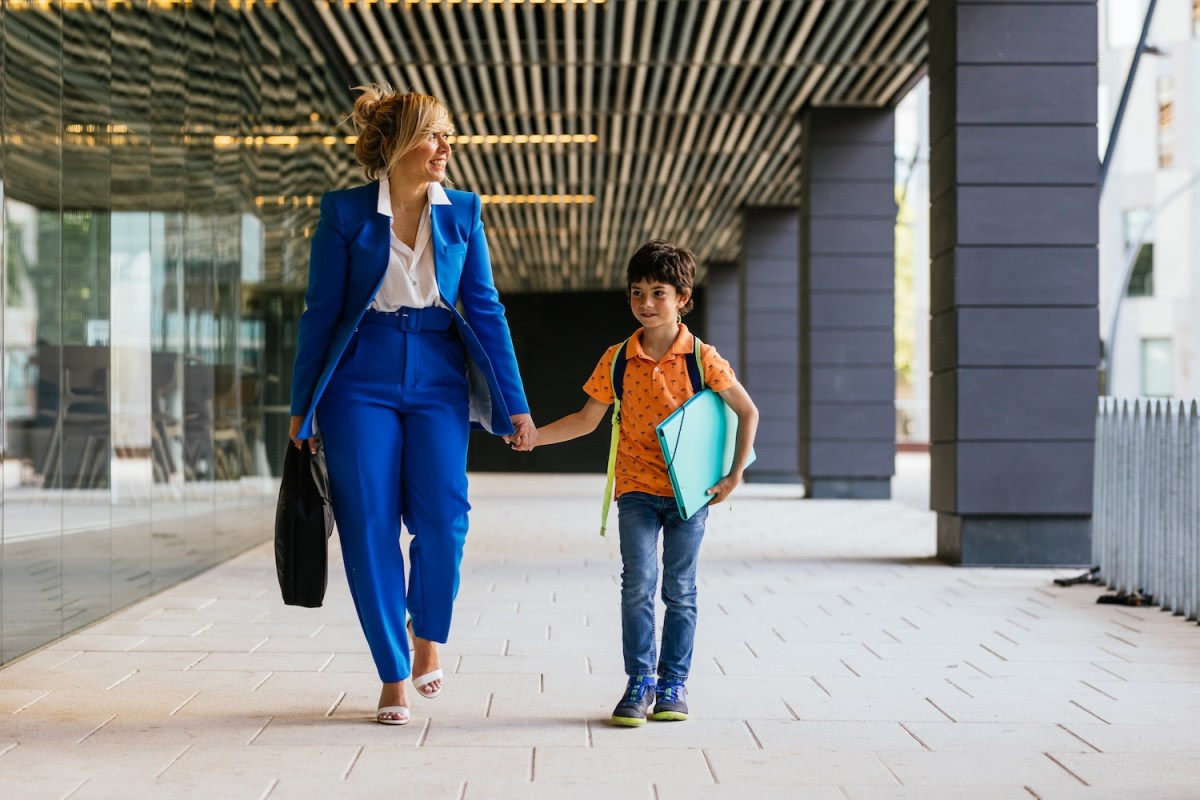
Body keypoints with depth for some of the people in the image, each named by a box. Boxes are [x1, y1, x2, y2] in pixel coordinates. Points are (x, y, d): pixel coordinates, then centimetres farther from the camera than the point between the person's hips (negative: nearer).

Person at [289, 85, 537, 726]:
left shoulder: (462, 212, 4)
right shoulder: (345, 212, -2)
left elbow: (485, 310, 6)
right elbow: (320, 312, 3)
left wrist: (514, 405, 2)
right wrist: (302, 407, 4)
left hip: (438, 384, 1)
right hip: (361, 384, -1)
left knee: (442, 522, -11)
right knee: (370, 529, -2)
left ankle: (427, 639, 16)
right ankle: (393, 676, 11)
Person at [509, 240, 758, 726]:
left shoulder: (702, 358, -5)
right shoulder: (617, 360, 0)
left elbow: (747, 412, 3)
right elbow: (587, 419, 8)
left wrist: (735, 474, -2)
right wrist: (534, 437, -4)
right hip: (637, 488, 1)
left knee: (680, 591, 6)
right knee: (638, 584, -10)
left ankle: (673, 682, 16)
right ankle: (639, 681, 0)